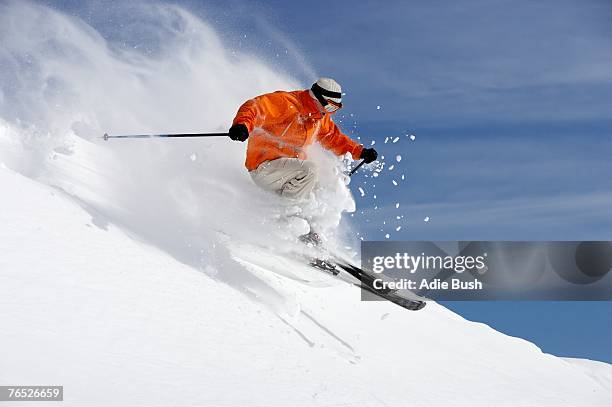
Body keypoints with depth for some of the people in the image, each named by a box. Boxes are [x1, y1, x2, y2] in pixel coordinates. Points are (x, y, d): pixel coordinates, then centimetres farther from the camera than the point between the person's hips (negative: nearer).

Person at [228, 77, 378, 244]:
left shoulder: (320, 117, 10)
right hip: (263, 166, -9)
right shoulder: (286, 103, -17)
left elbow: (334, 138, 26)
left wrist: (360, 152, 19)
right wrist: (242, 125, -46)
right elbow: (253, 108, -26)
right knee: (308, 170, -30)